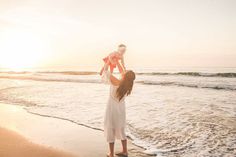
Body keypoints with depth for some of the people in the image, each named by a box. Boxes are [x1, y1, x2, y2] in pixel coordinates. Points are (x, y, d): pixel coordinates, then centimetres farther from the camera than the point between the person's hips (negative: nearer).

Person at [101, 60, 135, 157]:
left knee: (110, 131, 8)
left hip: (112, 108, -5)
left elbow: (105, 70, -13)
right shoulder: (128, 83, -10)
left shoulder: (115, 82, -25)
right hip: (121, 108, 6)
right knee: (121, 130, 21)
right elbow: (121, 71, 8)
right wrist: (116, 61, 12)